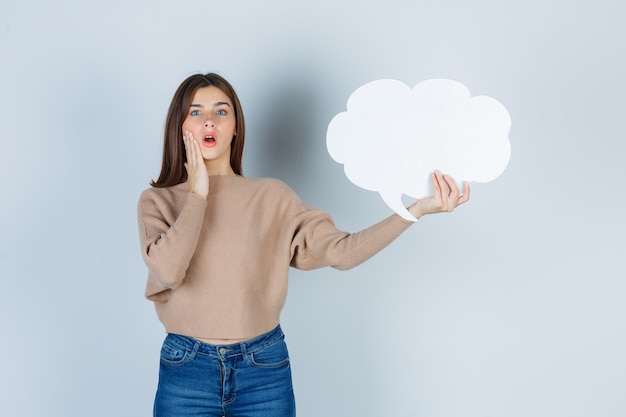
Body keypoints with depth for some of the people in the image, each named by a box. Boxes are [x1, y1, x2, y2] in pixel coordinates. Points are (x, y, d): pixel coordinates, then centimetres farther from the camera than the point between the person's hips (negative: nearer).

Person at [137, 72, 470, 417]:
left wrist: (417, 209, -18)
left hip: (264, 368, 1)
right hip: (186, 369, 0)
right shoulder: (157, 201, -1)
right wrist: (197, 194, -10)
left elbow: (340, 250, -9)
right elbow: (167, 271, -18)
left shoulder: (271, 196, -1)